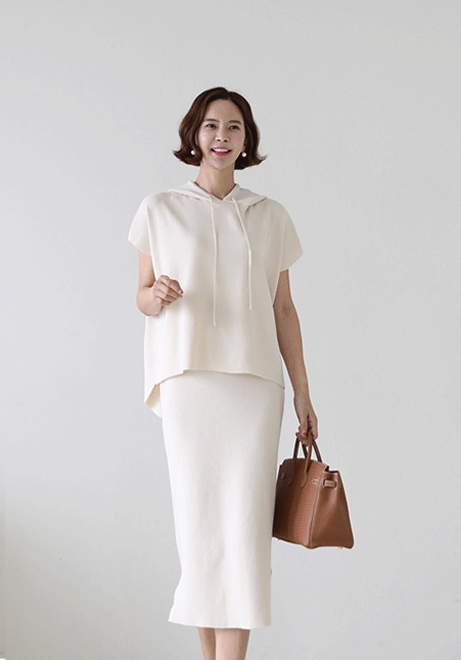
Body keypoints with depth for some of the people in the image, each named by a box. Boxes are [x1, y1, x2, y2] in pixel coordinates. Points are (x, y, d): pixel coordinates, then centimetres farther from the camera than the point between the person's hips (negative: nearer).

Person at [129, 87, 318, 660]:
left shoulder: (270, 217, 12)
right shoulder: (160, 210, 9)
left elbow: (283, 309, 12)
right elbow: (142, 296, 11)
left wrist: (302, 393, 9)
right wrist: (157, 296, -13)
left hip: (253, 381, 1)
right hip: (186, 378, 0)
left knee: (245, 520, -7)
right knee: (197, 516, -2)